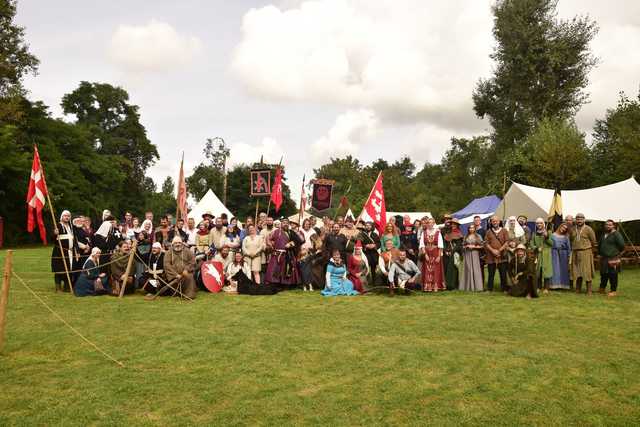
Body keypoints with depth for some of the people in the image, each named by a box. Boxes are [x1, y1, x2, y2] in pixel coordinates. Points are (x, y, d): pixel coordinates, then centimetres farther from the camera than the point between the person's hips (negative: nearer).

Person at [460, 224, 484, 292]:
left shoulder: (478, 236, 2)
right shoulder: (466, 237, 11)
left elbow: (482, 245, -1)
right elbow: (463, 245, 13)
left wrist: (474, 246, -10)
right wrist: (467, 246, -6)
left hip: (475, 254, -3)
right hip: (467, 254, 3)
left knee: (476, 269, -7)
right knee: (468, 269, 1)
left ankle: (478, 287, -5)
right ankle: (468, 286, 6)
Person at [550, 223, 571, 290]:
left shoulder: (566, 236, 7)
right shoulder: (553, 235, 6)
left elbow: (568, 246, 7)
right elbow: (550, 244, 4)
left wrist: (569, 255, 1)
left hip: (563, 253, 1)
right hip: (555, 253, -1)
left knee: (563, 269, 1)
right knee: (555, 269, -3)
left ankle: (563, 285, 6)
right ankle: (555, 284, -2)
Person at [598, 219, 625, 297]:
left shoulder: (616, 234, -10)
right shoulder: (603, 234, 15)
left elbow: (622, 245, -15)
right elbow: (599, 245, 29)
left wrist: (617, 252, -3)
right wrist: (600, 252, 22)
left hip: (613, 258, -7)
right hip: (604, 258, 7)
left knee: (612, 275, -1)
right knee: (603, 274, 14)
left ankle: (614, 291, 9)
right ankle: (602, 289, 24)